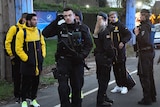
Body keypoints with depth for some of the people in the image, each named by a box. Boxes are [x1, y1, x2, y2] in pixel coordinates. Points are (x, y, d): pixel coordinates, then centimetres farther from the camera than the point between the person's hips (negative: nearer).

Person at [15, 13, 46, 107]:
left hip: (38, 63, 6)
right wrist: (26, 58, -14)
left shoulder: (38, 31, 7)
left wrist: (43, 55, 6)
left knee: (36, 82, 13)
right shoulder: (22, 32, -11)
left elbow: (42, 44, 16)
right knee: (26, 83, 4)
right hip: (28, 63, -5)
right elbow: (18, 48, -12)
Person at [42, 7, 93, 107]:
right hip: (63, 61, 0)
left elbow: (89, 44, 1)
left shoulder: (82, 28, 1)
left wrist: (82, 55, -14)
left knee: (77, 86, 11)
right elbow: (45, 33, -6)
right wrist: (56, 21, -11)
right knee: (63, 87, -7)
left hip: (77, 61, 1)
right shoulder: (60, 27, 2)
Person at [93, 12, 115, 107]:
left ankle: (103, 97, 29)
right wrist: (112, 56, -11)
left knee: (101, 78, 17)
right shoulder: (105, 31, -17)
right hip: (105, 57, -9)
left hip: (99, 56, 9)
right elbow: (108, 47, -19)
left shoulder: (97, 32, 10)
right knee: (104, 79, -2)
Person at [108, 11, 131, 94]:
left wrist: (123, 42, -22)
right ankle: (118, 86, 20)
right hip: (112, 51, 6)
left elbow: (129, 34, -11)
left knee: (122, 69, -2)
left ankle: (124, 86, 6)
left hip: (120, 50, -5)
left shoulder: (120, 25, -5)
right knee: (115, 69, 10)